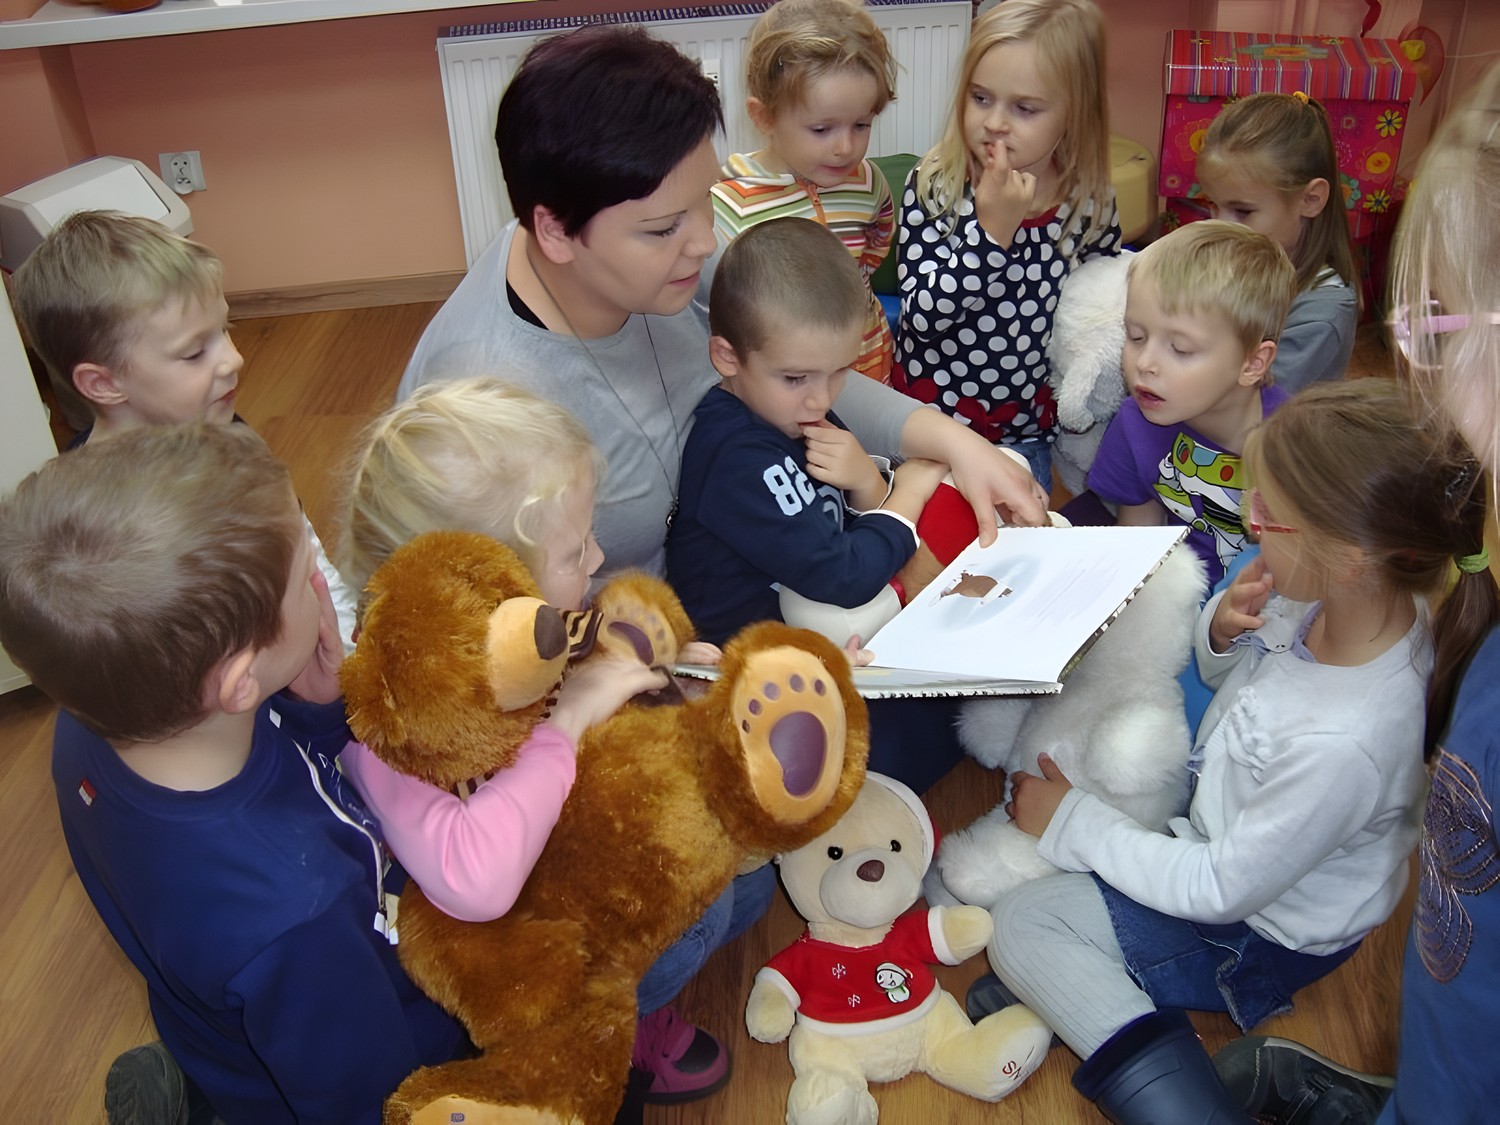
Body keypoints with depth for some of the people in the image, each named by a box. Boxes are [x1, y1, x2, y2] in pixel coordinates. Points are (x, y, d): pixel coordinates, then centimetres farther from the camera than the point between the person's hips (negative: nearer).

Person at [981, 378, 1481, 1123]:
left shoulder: (1344, 741, -39)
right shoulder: (1324, 596, -19)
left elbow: (1218, 890, -24)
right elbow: (1224, 672, 4)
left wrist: (1070, 823, -13)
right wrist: (1226, 624, -20)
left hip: (1259, 931, -8)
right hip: (1217, 830, 8)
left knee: (1023, 926, -8)